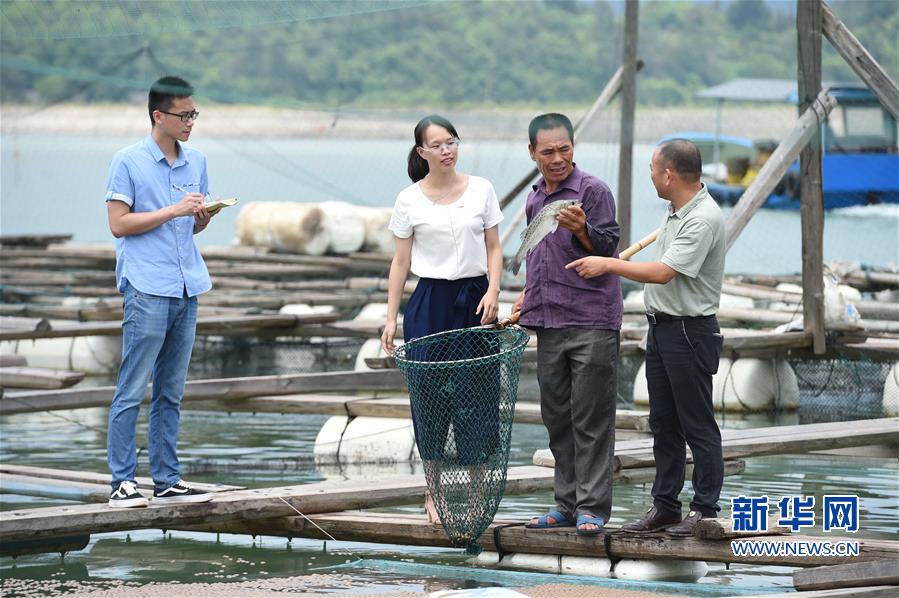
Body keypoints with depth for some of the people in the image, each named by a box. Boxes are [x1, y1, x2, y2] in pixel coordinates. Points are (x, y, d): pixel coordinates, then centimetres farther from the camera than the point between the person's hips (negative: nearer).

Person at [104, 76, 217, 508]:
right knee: (132, 391, -6)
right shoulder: (129, 162, -4)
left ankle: (166, 480, 13)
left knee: (171, 392, 9)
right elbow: (119, 224, -9)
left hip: (186, 290, 6)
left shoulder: (196, 162, 14)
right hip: (147, 290, -6)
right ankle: (122, 482, -5)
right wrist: (174, 211, -15)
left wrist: (206, 215, -2)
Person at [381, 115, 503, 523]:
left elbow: (494, 249, 7)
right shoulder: (410, 199, 1)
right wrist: (391, 317, 1)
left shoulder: (481, 190, 3)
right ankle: (433, 492, 9)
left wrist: (492, 291, -9)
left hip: (474, 300, 1)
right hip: (429, 303, -1)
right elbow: (400, 262, 4)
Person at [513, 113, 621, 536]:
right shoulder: (535, 199, 17)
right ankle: (567, 503, 17)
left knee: (591, 419, -6)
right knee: (557, 418, 10)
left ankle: (593, 507, -4)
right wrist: (529, 295, 20)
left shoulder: (593, 191, -6)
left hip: (590, 322, -7)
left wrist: (581, 229, -28)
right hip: (549, 324, 7)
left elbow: (608, 251, -12)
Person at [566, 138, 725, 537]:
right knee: (663, 424, 13)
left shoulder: (703, 220, -21)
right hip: (661, 326, 10)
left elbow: (663, 273, -26)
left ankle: (705, 510, 0)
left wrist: (607, 265, -19)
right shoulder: (674, 210, 11)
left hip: (690, 331, -10)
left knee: (697, 425, -4)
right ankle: (664, 506, 18)